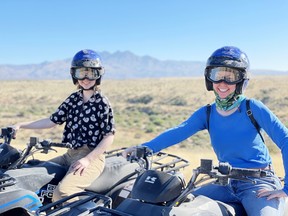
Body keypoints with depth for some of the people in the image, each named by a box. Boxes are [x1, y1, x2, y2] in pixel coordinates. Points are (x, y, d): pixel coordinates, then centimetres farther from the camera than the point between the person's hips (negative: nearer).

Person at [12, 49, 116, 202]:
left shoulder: (102, 103, -7)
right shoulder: (73, 99, 11)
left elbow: (109, 136, -9)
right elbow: (53, 120, 13)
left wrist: (87, 159, -18)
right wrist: (21, 125, 5)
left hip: (92, 158, -7)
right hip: (70, 155, 7)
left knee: (62, 192, -29)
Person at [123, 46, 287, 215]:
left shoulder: (252, 107, -8)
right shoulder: (206, 113, 4)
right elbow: (177, 132, -8)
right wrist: (143, 148, -21)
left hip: (259, 183, -4)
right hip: (226, 184, 4)